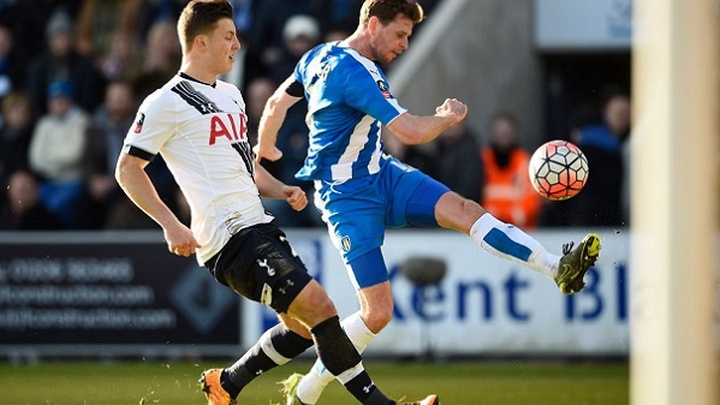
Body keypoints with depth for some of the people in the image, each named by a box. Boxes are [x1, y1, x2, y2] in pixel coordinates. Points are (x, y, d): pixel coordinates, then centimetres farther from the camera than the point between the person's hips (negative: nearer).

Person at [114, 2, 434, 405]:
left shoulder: (230, 95, 20)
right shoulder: (167, 103, -7)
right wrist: (171, 225, -17)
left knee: (303, 326, 12)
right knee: (319, 307, -17)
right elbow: (127, 169, -7)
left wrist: (281, 189, 11)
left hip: (258, 226, 9)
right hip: (228, 237, -9)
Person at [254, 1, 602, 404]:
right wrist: (450, 116, -9)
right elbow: (413, 132, -29)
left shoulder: (319, 56, 6)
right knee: (378, 313, -11)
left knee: (463, 209, -14)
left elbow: (276, 104, 20)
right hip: (350, 197, -9)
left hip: (382, 174, 9)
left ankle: (558, 268, -26)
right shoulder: (354, 72, -25)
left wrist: (265, 149, 39)